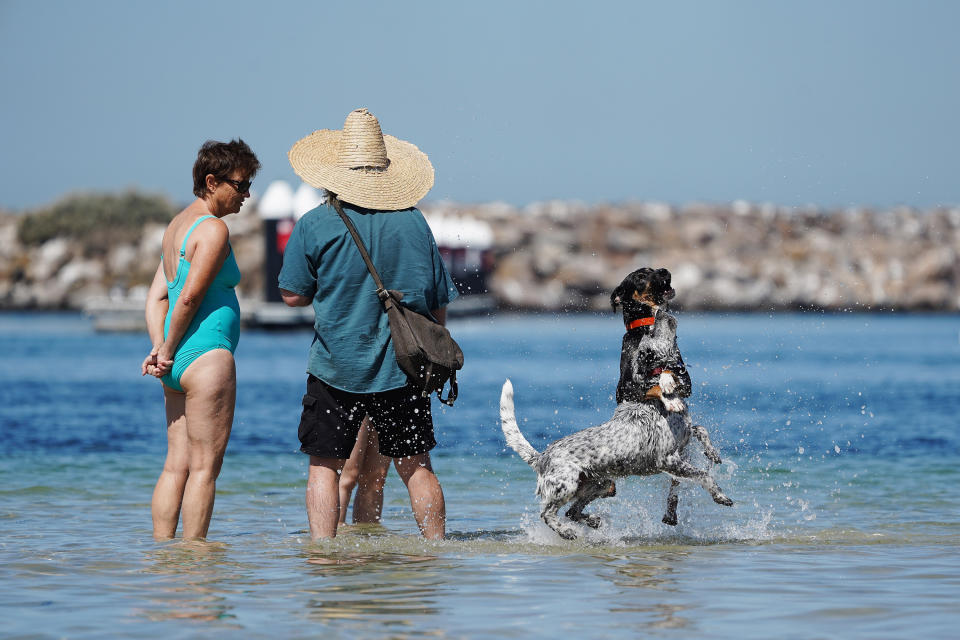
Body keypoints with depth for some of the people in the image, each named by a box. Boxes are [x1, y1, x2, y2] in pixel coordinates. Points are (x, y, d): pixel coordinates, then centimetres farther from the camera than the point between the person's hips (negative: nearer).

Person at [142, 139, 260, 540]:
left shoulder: (177, 225, 18)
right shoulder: (214, 229, -11)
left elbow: (157, 296, 14)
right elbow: (189, 297, -16)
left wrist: (160, 348, 3)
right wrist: (168, 350, -6)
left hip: (177, 363, 9)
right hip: (207, 356, -9)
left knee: (177, 465, 9)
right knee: (204, 467, -6)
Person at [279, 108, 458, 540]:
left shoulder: (315, 226, -6)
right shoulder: (414, 222, 2)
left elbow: (293, 295, -2)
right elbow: (439, 302, 8)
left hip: (336, 369, -2)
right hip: (405, 367, 2)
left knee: (324, 465, 4)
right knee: (415, 465, 11)